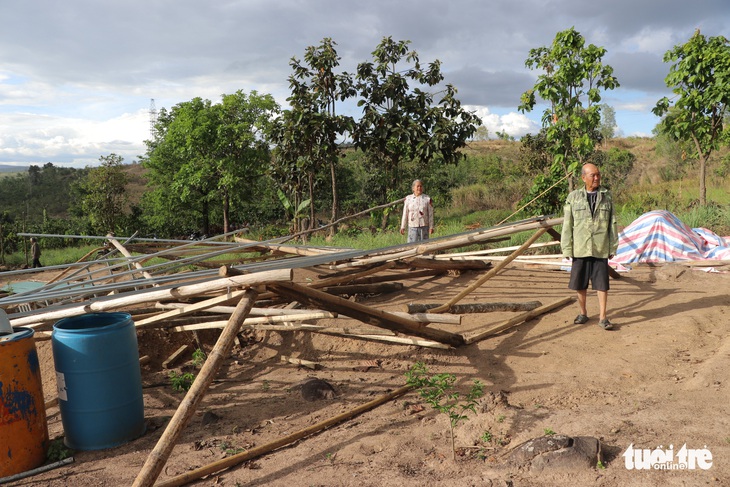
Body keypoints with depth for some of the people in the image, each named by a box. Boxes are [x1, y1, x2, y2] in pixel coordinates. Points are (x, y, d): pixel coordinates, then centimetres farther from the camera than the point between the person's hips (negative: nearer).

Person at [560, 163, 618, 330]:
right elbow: (567, 225, 1)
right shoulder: (573, 197, 3)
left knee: (602, 284, 0)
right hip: (580, 248, 0)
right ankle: (583, 313, 25)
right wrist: (567, 249, -3)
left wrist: (613, 247, 4)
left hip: (601, 249, 0)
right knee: (580, 283, 9)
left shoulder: (607, 197, 6)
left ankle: (602, 317, 7)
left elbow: (612, 224, 8)